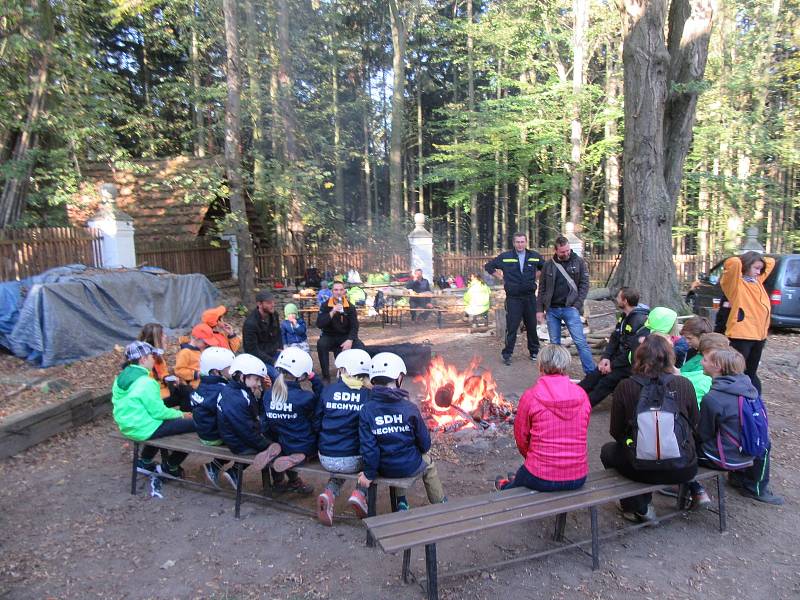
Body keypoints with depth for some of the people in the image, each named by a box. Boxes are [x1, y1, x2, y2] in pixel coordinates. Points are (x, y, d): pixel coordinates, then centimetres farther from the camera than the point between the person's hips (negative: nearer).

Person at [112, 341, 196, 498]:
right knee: (194, 425, -5)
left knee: (165, 421, 34)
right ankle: (169, 468, 11)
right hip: (144, 429, -10)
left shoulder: (121, 377, 5)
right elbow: (158, 411, -19)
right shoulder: (145, 382, -21)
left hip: (127, 426, 10)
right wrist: (179, 413, -2)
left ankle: (145, 462, 32)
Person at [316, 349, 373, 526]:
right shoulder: (369, 394, -9)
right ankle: (360, 493, 8)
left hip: (326, 459, 3)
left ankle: (329, 493, 6)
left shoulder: (327, 391, -4)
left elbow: (317, 422, 5)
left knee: (338, 467, 35)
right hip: (353, 460, -2)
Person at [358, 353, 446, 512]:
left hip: (384, 469, 2)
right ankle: (439, 503, 45)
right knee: (428, 463, 30)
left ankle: (401, 503, 34)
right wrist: (422, 450, 17)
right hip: (410, 466, -2)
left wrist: (369, 474, -2)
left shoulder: (366, 410, -14)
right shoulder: (410, 408, -15)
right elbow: (424, 441, -6)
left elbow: (368, 446, -14)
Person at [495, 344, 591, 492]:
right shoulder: (582, 395, -5)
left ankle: (507, 488, 57)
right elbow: (581, 433, 5)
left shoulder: (531, 396, -14)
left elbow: (521, 437, -3)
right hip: (578, 478, 3)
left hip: (542, 479, -3)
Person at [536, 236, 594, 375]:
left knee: (580, 341, -6)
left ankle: (591, 373, -1)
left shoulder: (579, 262, 1)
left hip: (570, 309, -3)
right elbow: (542, 289, 10)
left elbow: (584, 284, -1)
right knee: (554, 343, 10)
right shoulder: (548, 265, 7)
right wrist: (539, 309, 6)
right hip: (551, 310, 3)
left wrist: (577, 305, -10)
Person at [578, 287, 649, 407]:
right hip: (620, 356, 8)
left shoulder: (640, 321, -21)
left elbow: (634, 352, -22)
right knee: (594, 375, -9)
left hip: (632, 363, -8)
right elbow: (614, 338, 11)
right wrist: (605, 357, -4)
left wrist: (612, 365, -17)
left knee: (608, 380, -25)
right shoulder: (624, 316, 9)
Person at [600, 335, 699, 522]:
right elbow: (694, 426, 8)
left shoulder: (625, 387, -11)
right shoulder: (684, 385, -7)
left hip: (642, 471, -2)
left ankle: (639, 507, 22)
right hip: (684, 470, 3)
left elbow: (616, 433, -1)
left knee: (608, 451, 26)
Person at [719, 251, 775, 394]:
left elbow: (770, 262, 28)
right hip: (741, 335, -8)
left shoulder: (758, 281, 14)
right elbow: (733, 262, -27)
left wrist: (757, 259, 12)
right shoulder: (737, 283, -9)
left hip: (759, 333, 8)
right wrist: (744, 260, -5)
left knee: (751, 373, 20)